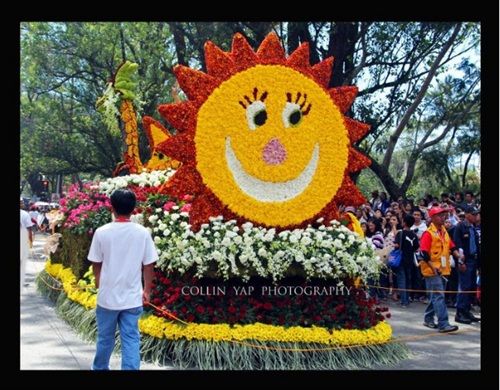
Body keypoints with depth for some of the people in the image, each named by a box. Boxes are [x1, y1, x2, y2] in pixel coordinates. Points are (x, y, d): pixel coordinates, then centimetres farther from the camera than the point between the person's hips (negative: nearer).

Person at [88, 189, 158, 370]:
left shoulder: (102, 232, -10)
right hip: (133, 297, 0)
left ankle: (100, 368, 36)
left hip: (107, 296, 0)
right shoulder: (143, 233, -8)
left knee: (105, 337, 18)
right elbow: (148, 265, -3)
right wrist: (147, 290, 12)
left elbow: (96, 264, 0)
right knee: (131, 339, 6)